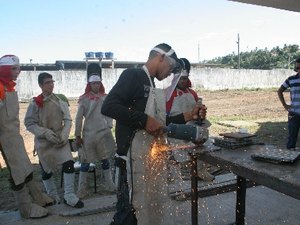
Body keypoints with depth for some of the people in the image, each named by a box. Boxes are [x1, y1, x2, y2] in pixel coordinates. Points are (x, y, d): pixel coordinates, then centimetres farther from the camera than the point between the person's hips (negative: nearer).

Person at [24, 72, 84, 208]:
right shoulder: (35, 103, -7)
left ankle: (69, 196, 0)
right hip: (43, 141, -1)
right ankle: (52, 196, 33)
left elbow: (68, 120, -1)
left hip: (60, 139, 1)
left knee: (69, 163, -15)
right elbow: (29, 123, -6)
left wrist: (64, 136, -15)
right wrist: (46, 132, -19)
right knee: (46, 170, 11)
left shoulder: (61, 100, -2)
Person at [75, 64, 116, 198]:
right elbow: (78, 118, -3)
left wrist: (109, 128, -1)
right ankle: (82, 189, 18)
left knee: (105, 159, 14)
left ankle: (109, 184, 27)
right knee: (85, 162, 5)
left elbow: (109, 114, 6)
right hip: (89, 134, -2)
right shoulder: (84, 99, -4)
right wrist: (77, 135, -3)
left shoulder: (105, 98, 3)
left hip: (104, 133, 3)